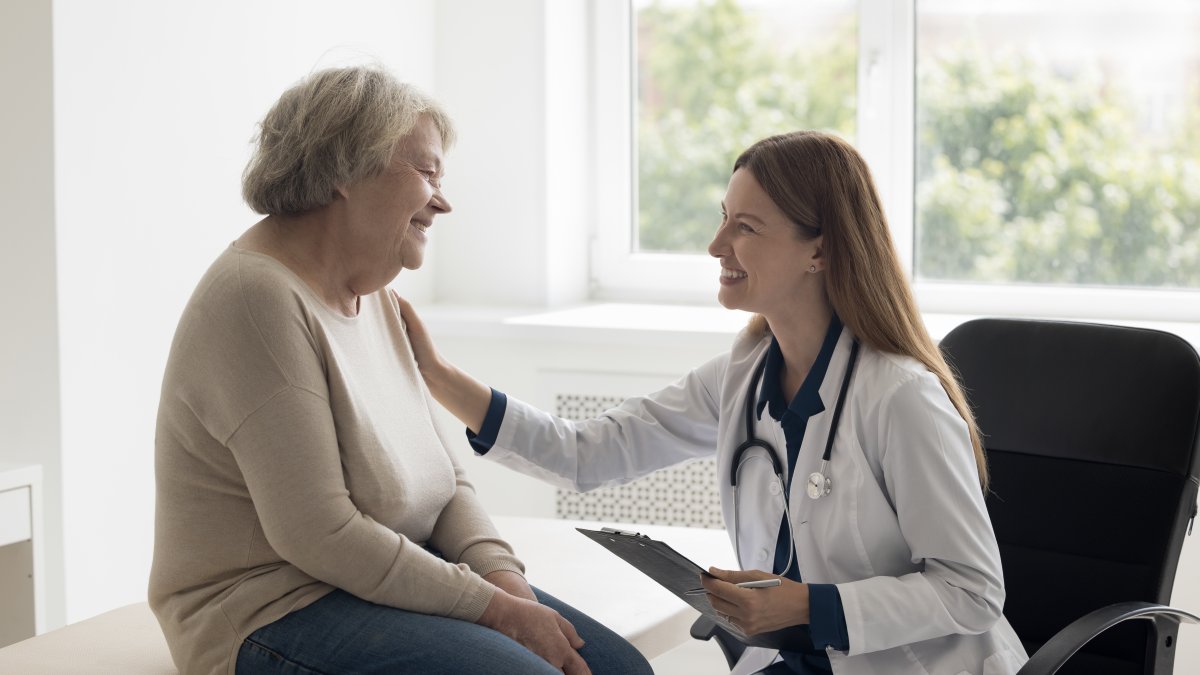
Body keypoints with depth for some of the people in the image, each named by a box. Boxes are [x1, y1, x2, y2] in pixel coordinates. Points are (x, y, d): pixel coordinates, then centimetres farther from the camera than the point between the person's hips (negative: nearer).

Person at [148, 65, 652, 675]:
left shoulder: (370, 296, 12)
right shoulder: (260, 300, -18)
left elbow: (442, 479, 12)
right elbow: (318, 533, -23)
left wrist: (504, 578, -7)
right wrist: (496, 609, -19)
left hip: (384, 577, 9)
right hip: (276, 615, -9)